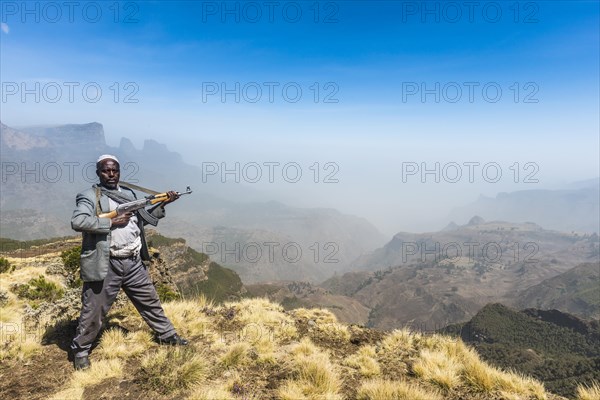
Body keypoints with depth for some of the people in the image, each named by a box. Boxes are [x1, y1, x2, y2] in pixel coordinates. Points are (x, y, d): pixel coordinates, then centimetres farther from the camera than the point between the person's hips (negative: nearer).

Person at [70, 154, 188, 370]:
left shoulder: (128, 194, 13)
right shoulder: (90, 196, -7)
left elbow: (144, 218, 20)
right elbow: (77, 222, -23)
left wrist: (163, 204, 9)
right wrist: (112, 222, -20)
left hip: (133, 263, 6)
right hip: (105, 266, -5)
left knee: (150, 301, 18)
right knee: (93, 310, 8)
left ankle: (168, 335, 34)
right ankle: (80, 350, 31)